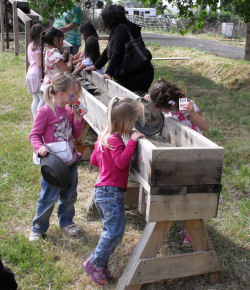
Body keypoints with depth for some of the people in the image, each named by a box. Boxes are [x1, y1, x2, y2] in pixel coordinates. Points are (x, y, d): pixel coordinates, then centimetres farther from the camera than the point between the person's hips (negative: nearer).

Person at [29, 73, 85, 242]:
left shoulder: (69, 111, 7)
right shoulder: (45, 111, -13)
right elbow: (34, 134, -9)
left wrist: (78, 120, -1)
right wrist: (39, 147, -27)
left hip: (70, 161, 6)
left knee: (69, 195, 17)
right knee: (49, 197, 2)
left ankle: (66, 221, 39)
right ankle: (38, 227, 22)